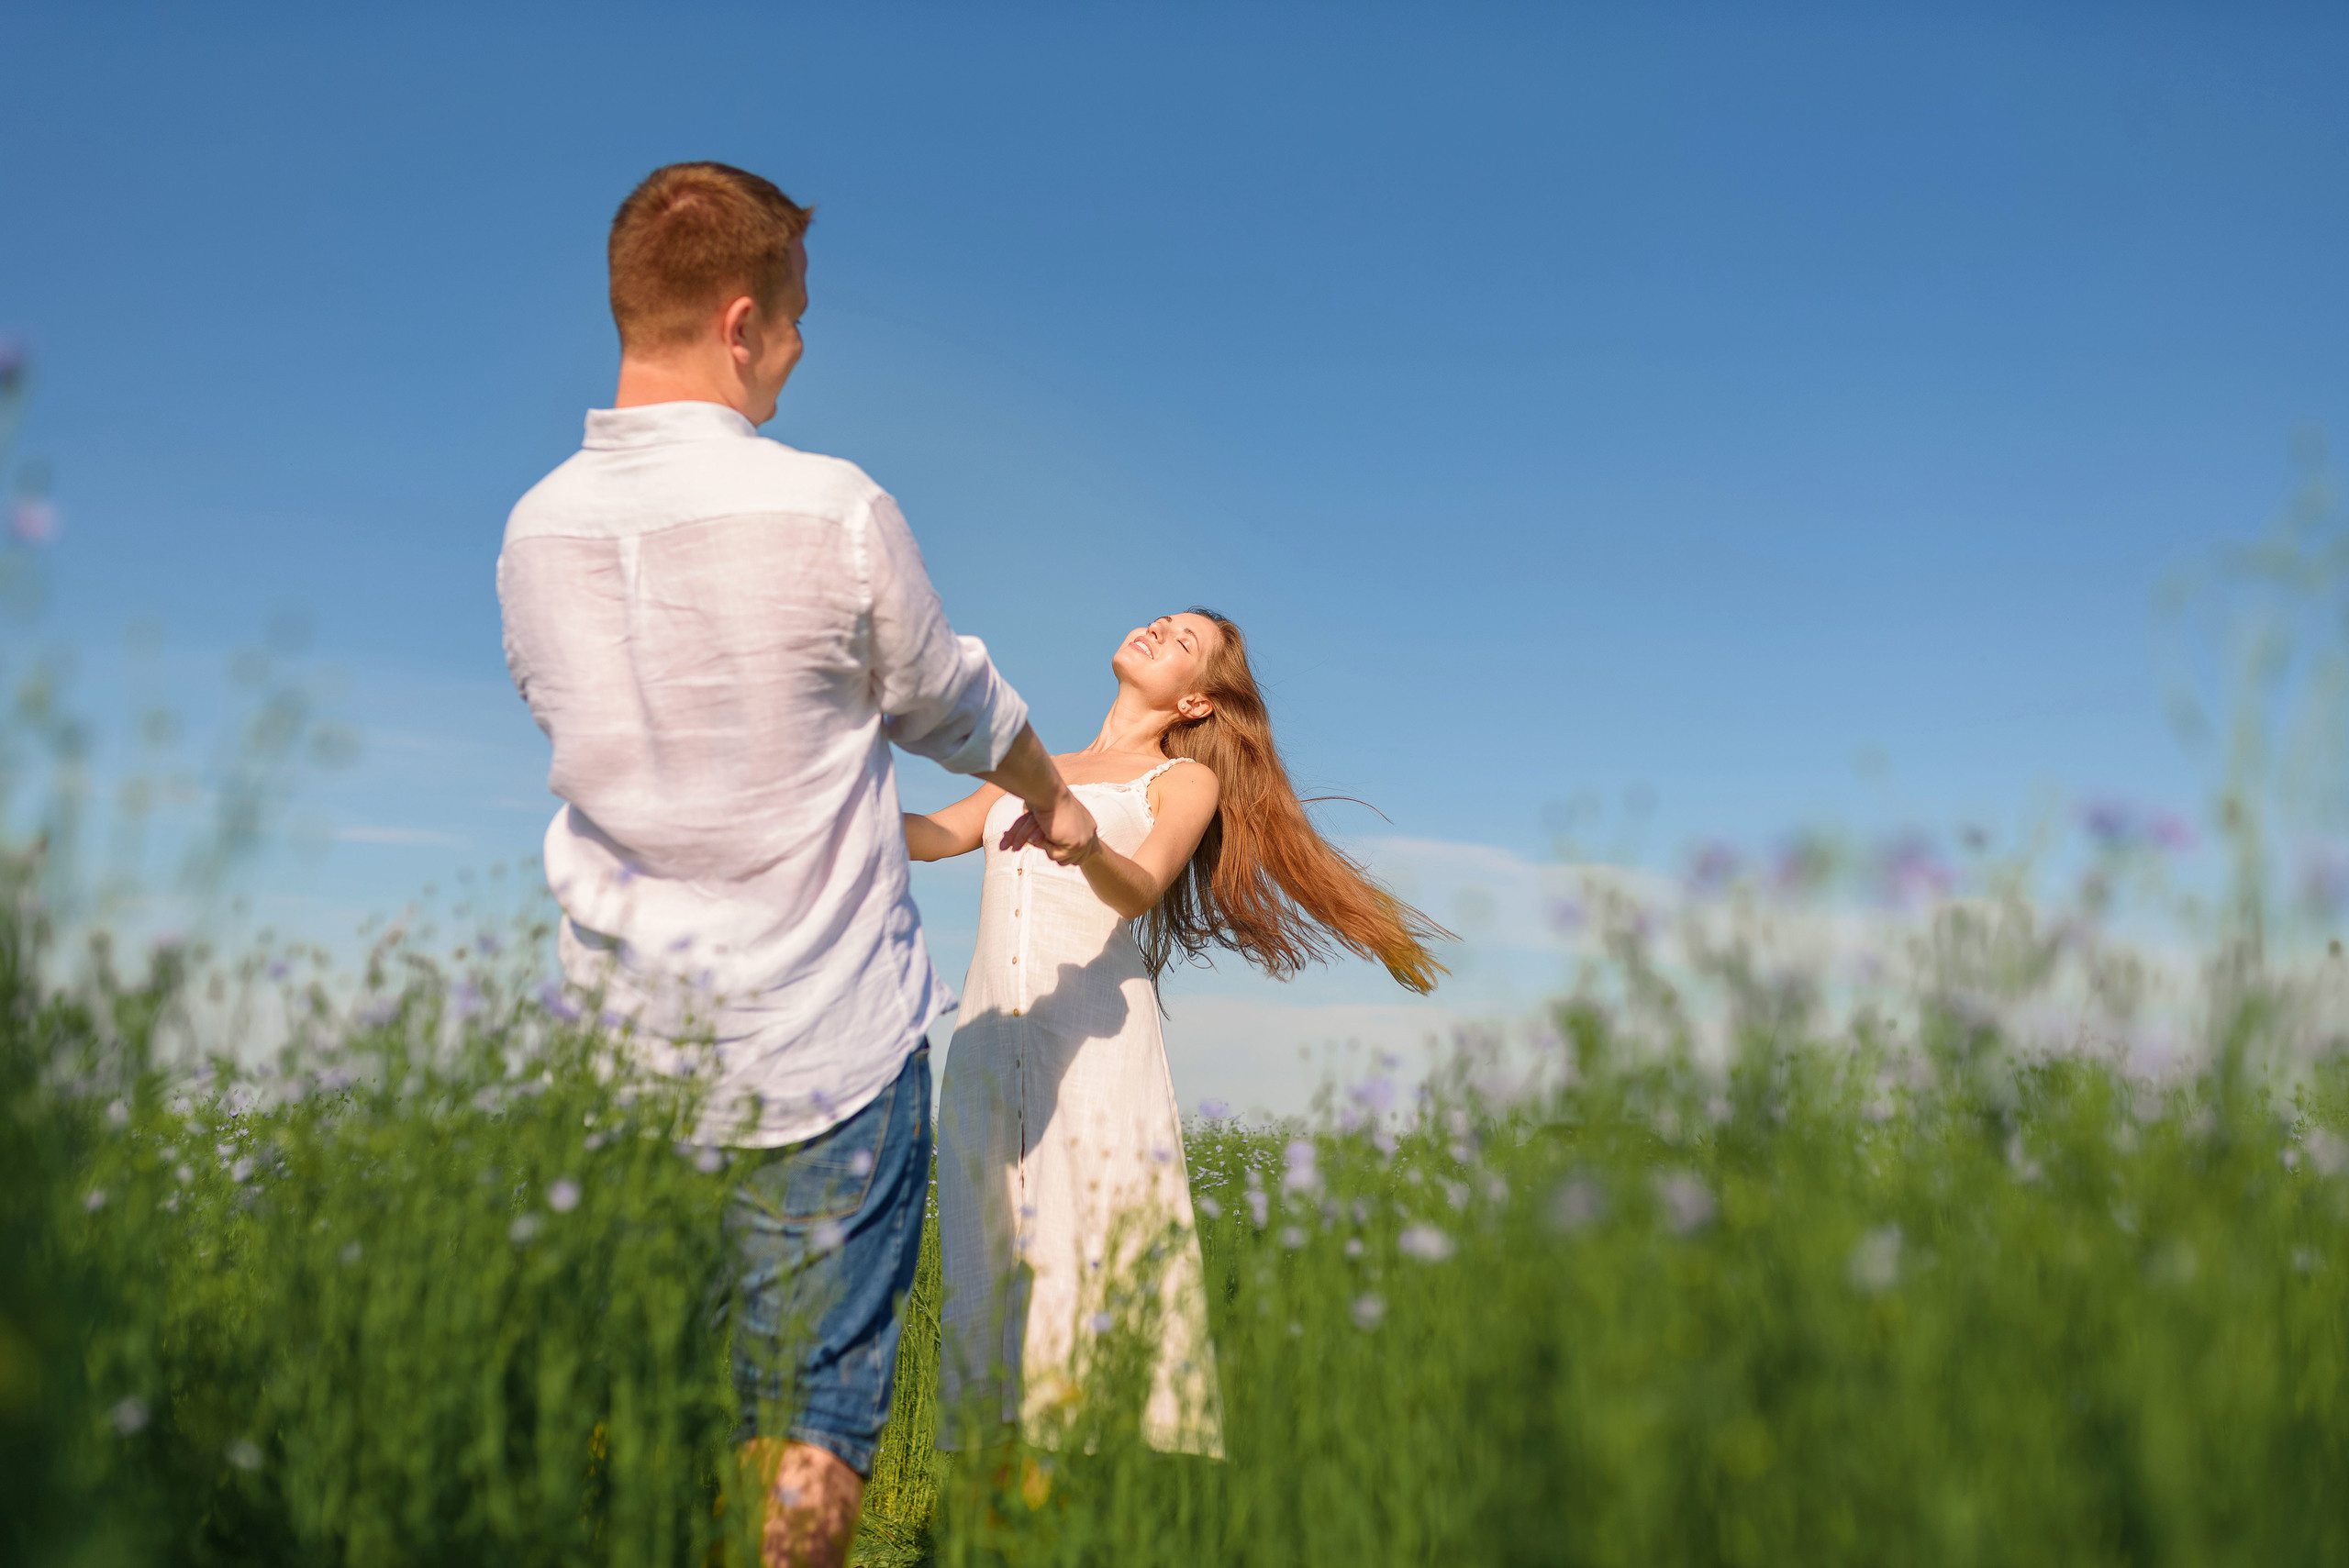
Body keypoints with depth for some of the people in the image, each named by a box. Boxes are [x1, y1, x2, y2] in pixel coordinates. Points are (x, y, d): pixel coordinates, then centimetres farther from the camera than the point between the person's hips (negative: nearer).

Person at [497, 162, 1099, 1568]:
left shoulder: (537, 527, 0)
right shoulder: (830, 512, -16)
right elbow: (948, 702, 0)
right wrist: (1051, 796, 22)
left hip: (623, 1043, 5)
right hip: (826, 1042, -5)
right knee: (817, 1405, 10)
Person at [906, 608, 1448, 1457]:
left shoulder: (1184, 780, 12)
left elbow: (1142, 887, -8)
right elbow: (928, 836, 14)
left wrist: (1087, 845, -29)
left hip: (1097, 1045, -4)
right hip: (990, 1043, 4)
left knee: (1101, 1271, -9)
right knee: (990, 1267, 0)